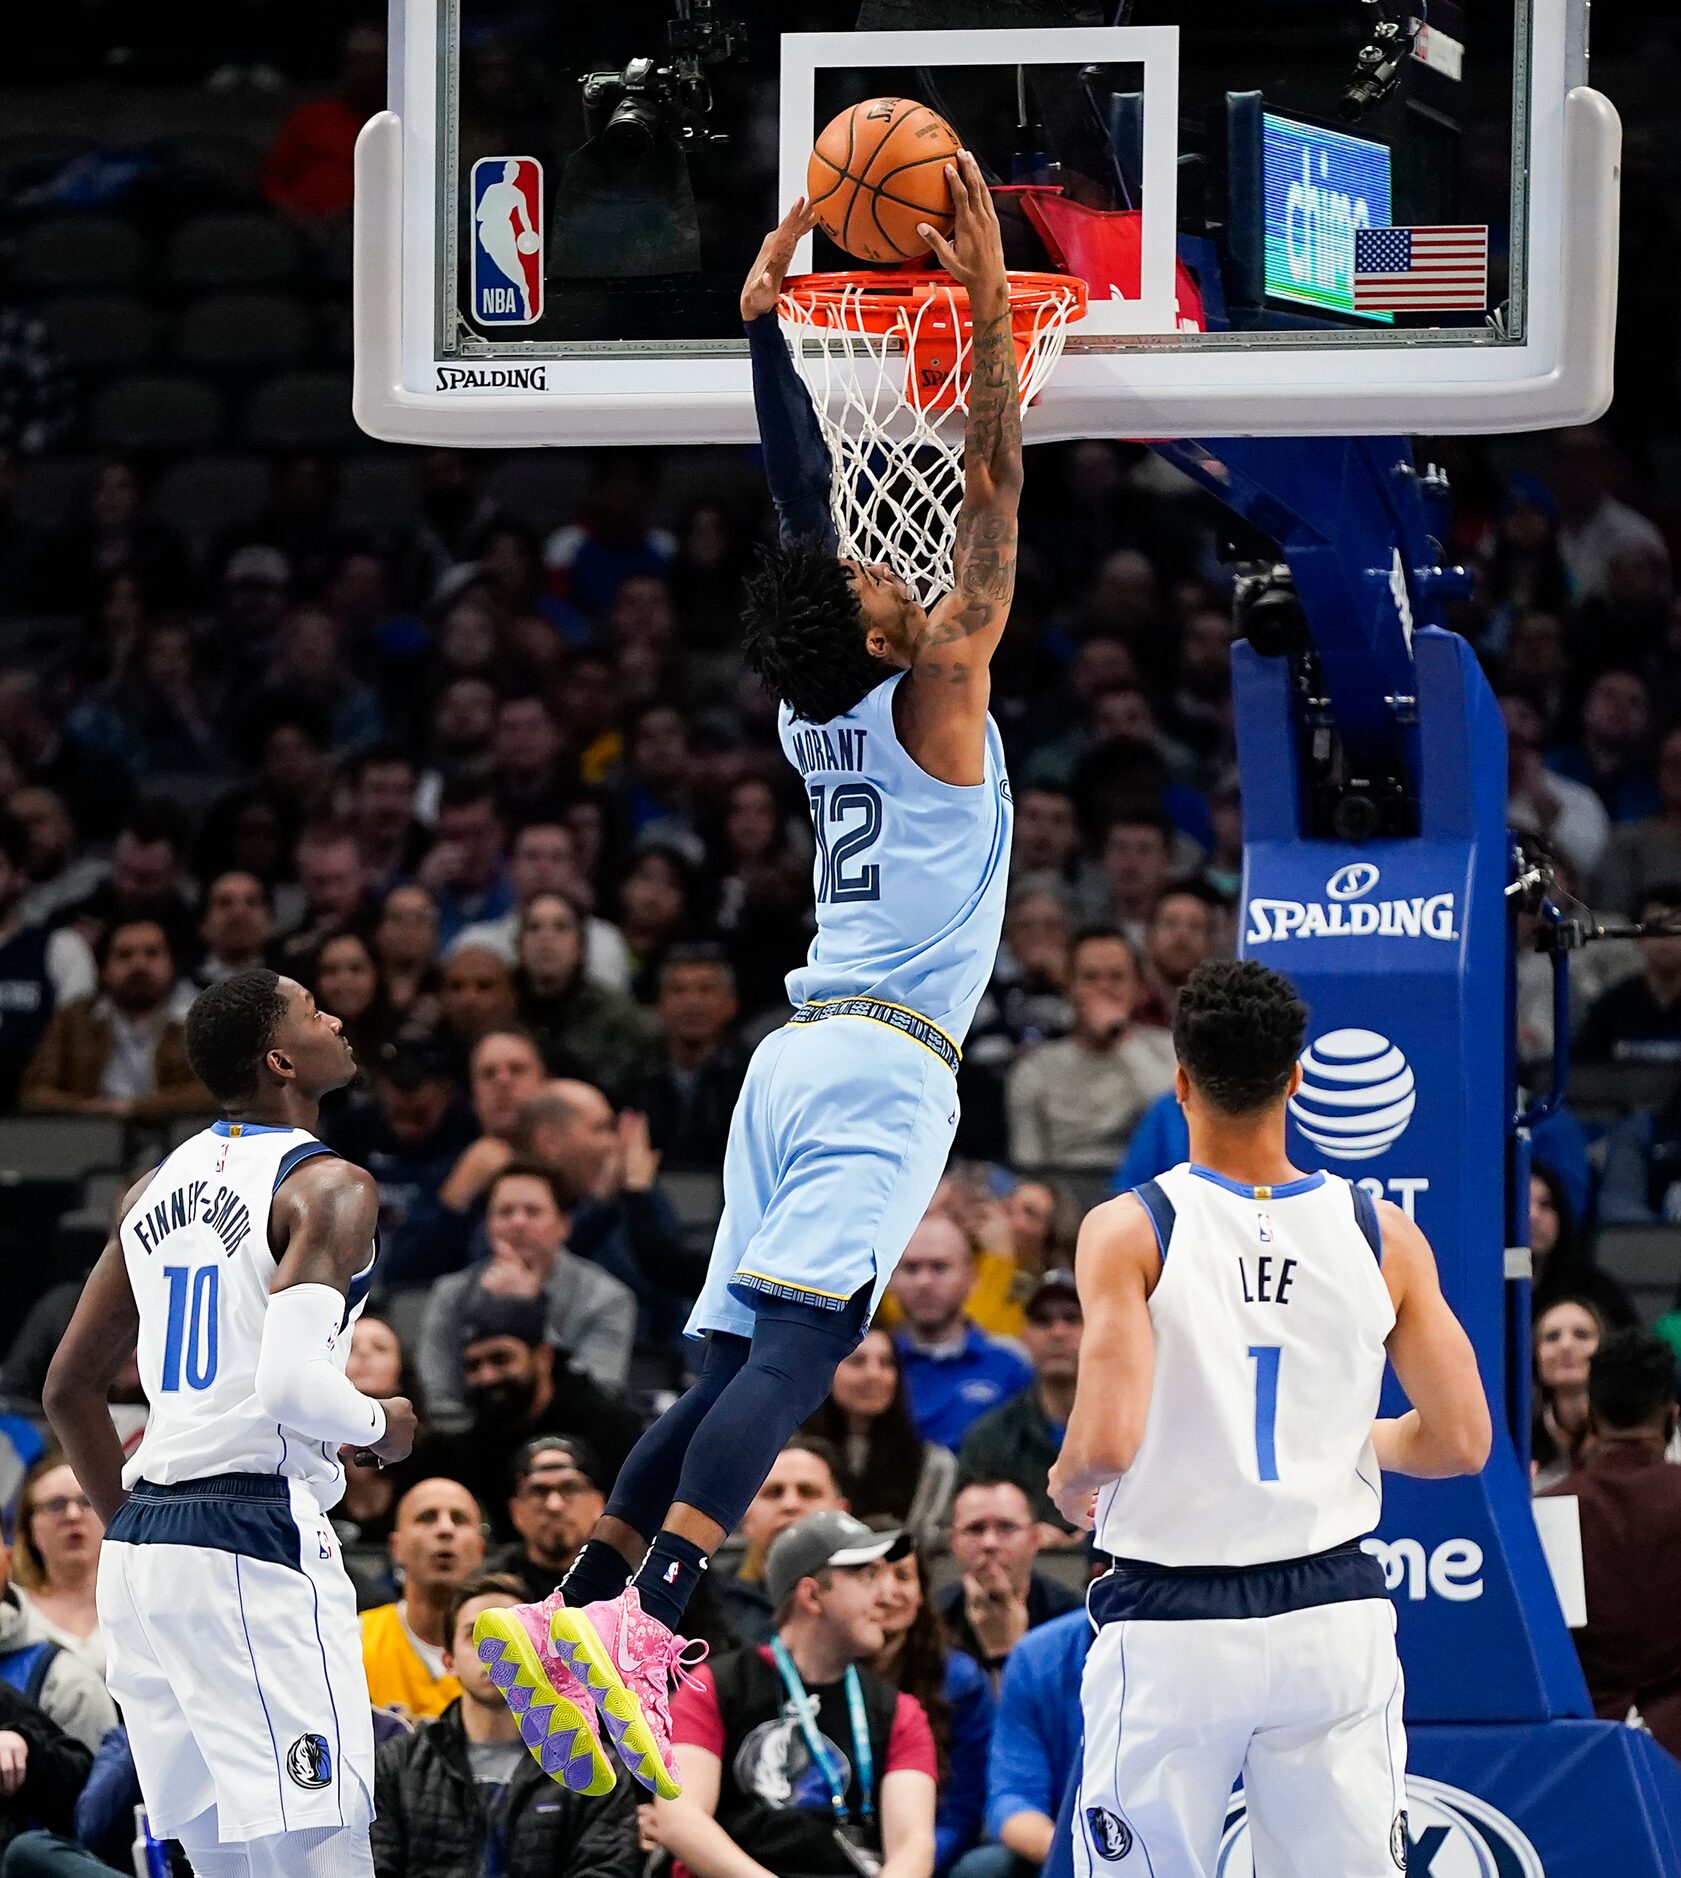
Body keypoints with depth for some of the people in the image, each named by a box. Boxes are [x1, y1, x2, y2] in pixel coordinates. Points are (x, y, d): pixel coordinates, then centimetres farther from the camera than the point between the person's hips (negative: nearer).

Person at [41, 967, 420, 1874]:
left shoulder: (157, 1189, 15)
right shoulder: (328, 1186, -9)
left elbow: (67, 1390, 20)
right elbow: (292, 1388, -21)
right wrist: (381, 1426, -1)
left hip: (140, 1549, 8)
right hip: (258, 1539, -8)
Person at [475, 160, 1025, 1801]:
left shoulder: (814, 706, 11)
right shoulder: (932, 694, -6)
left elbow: (802, 499, 20)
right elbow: (989, 491, -7)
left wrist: (766, 315, 22)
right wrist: (986, 299, -6)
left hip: (802, 1051, 8)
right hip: (884, 1064, -8)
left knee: (733, 1360, 9)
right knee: (793, 1344, -20)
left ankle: (575, 1615, 2)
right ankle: (641, 1629, -36)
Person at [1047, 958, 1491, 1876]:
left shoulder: (1128, 1231, -9)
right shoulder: (1382, 1235, -1)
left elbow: (1109, 1441, -19)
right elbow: (1460, 1442, 2)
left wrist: (1067, 1480, 4)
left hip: (1171, 1625, -2)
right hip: (1334, 1618, 2)